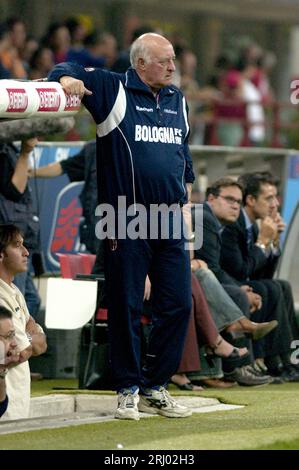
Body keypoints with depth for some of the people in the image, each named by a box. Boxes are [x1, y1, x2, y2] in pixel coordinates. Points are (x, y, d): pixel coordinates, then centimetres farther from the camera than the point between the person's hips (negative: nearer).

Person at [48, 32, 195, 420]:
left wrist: (187, 193, 22)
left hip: (170, 221, 5)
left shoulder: (177, 100, 15)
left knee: (178, 305, 4)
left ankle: (155, 388, 15)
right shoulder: (114, 90, 0)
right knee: (126, 307, 0)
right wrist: (66, 79, -20)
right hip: (127, 221, -5)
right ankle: (128, 391, 10)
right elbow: (67, 71, 2)